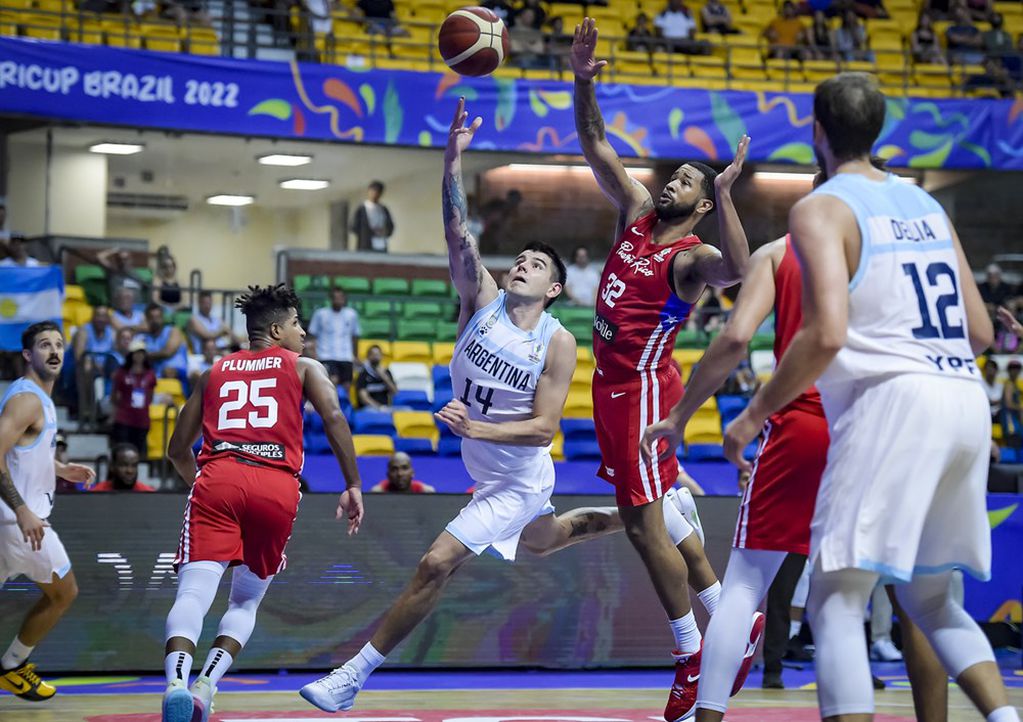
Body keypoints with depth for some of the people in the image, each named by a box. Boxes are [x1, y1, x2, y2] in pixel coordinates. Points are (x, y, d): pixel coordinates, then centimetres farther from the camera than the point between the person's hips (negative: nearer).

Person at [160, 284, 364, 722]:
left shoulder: (215, 371, 27)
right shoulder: (303, 368, 19)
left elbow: (178, 449, 27)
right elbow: (334, 418, 0)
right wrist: (353, 486, 2)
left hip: (216, 477, 1)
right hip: (277, 486, -1)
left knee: (194, 592, -10)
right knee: (245, 601, 15)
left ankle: (177, 681, -37)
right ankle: (205, 686, -7)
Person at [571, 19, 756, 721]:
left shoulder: (692, 257, -14)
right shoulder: (638, 212, 9)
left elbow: (739, 270, -38)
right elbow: (596, 146, 9)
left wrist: (725, 196, -42)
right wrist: (583, 81, -4)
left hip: (641, 387, -9)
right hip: (615, 383, 9)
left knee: (645, 525, -9)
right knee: (649, 514, 14)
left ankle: (695, 660, -1)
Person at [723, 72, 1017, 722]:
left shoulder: (822, 209, -1)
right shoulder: (927, 205, 20)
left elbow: (827, 333, -16)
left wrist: (755, 415, -5)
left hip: (893, 400, -7)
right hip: (967, 402, 7)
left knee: (836, 604, -5)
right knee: (930, 598, 20)